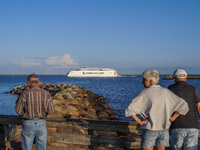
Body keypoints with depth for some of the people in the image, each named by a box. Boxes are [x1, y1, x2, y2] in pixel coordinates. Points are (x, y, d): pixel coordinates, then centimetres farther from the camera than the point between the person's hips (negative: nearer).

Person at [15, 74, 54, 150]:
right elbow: (51, 110, -6)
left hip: (28, 124, -1)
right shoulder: (46, 94, -9)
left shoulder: (25, 94, -14)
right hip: (41, 123, 2)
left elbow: (18, 110, -8)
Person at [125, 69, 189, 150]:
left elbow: (130, 109, -20)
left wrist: (139, 121, -9)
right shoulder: (166, 92, -1)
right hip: (163, 130, 4)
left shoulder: (145, 93, -12)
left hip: (149, 129, -4)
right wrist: (172, 118, 1)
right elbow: (183, 105, -3)